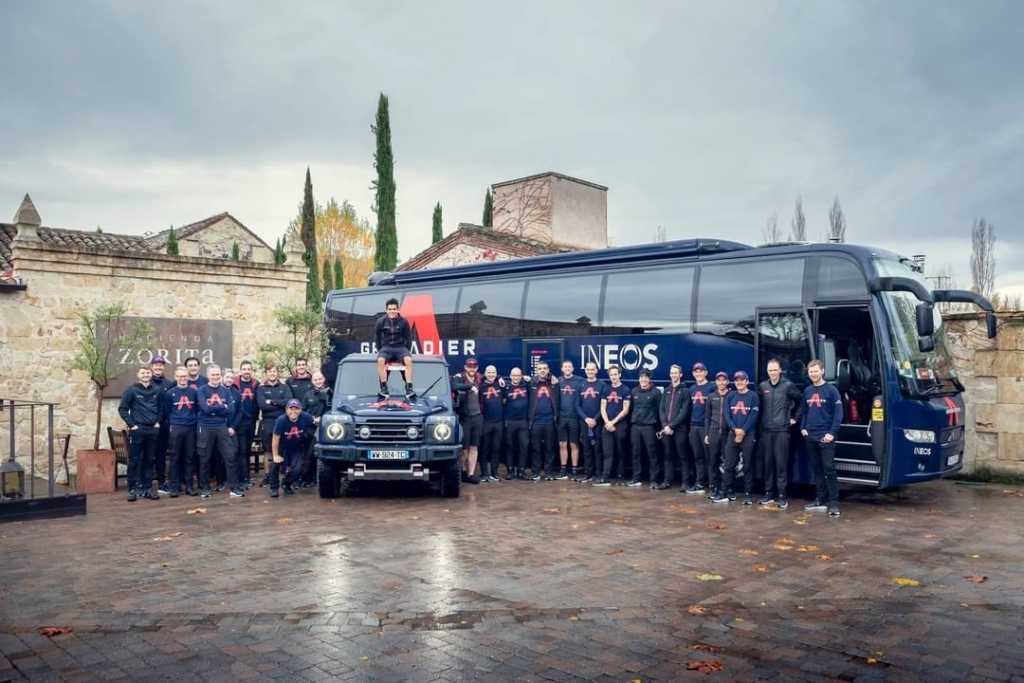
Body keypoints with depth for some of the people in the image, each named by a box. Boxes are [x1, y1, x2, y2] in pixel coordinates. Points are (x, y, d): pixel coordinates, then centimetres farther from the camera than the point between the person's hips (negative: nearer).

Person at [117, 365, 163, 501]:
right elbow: (122, 409, -4)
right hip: (137, 430, -3)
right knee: (134, 461, 0)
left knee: (149, 460, 8)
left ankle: (147, 488, 15)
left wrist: (158, 422, 7)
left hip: (152, 430, 3)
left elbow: (162, 407, 17)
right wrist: (131, 424, -8)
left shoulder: (157, 390, 5)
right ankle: (133, 489, 5)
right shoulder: (132, 390, -4)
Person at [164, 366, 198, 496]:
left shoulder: (193, 392, 7)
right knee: (175, 458, 0)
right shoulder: (169, 393, 2)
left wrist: (195, 421, 3)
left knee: (190, 457, 5)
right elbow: (166, 412, 7)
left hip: (191, 428, 2)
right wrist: (171, 423, 3)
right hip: (175, 429, -2)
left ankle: (189, 486, 11)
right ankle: (174, 487, 4)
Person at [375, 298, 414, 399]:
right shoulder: (381, 322, 0)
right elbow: (377, 337, 11)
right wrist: (380, 351, 4)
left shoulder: (404, 322, -1)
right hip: (386, 347, 0)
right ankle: (384, 389, -26)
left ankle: (409, 389, -30)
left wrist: (407, 351, 2)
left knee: (408, 360, -31)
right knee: (380, 360, -32)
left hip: (400, 347, 0)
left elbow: (408, 338, 8)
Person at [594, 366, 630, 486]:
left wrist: (613, 422, -10)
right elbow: (603, 408, 7)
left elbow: (625, 410, -6)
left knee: (620, 452, 4)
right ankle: (605, 478, -6)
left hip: (621, 425, -3)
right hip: (607, 425, 3)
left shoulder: (625, 390, -1)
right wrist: (607, 422, -7)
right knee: (607, 452, -2)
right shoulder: (606, 389, 10)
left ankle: (621, 477, 13)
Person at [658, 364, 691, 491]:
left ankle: (686, 482, 1)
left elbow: (684, 411, -9)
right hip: (666, 429, 5)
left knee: (683, 456, -2)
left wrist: (672, 425, -14)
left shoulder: (685, 391, 0)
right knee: (668, 456, 9)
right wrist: (665, 425, -5)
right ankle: (667, 481, 14)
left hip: (680, 429, -5)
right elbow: (662, 409, 10)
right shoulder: (666, 391, 16)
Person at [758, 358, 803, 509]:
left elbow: (800, 402, 8)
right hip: (766, 430, 3)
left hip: (781, 430, -3)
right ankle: (769, 493, 13)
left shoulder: (788, 385, -1)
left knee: (781, 463, -5)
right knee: (767, 462, 5)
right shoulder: (763, 386, 8)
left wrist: (795, 418, 7)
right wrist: (761, 421, 12)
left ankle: (781, 495, -2)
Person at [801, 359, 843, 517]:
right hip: (810, 437, 6)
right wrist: (803, 428, 6)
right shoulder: (807, 391, 12)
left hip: (825, 437, -6)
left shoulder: (831, 390, -5)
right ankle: (821, 499, 18)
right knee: (816, 468, 11)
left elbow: (838, 414, -8)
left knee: (829, 469, -8)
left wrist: (832, 433, -16)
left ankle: (833, 503, -7)